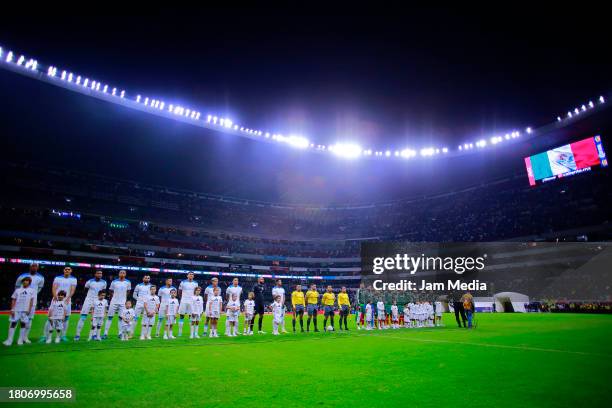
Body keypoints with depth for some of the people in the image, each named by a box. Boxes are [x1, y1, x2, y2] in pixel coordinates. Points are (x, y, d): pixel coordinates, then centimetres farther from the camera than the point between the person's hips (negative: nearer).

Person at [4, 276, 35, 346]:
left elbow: (31, 301, 2)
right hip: (16, 310, 2)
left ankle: (20, 340, 8)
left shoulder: (31, 290, 6)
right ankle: (9, 340, 4)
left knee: (23, 324, 2)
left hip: (25, 310, -1)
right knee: (13, 324, -1)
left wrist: (29, 309, -6)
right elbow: (13, 300, 8)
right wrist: (12, 310, -1)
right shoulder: (17, 290, 10)